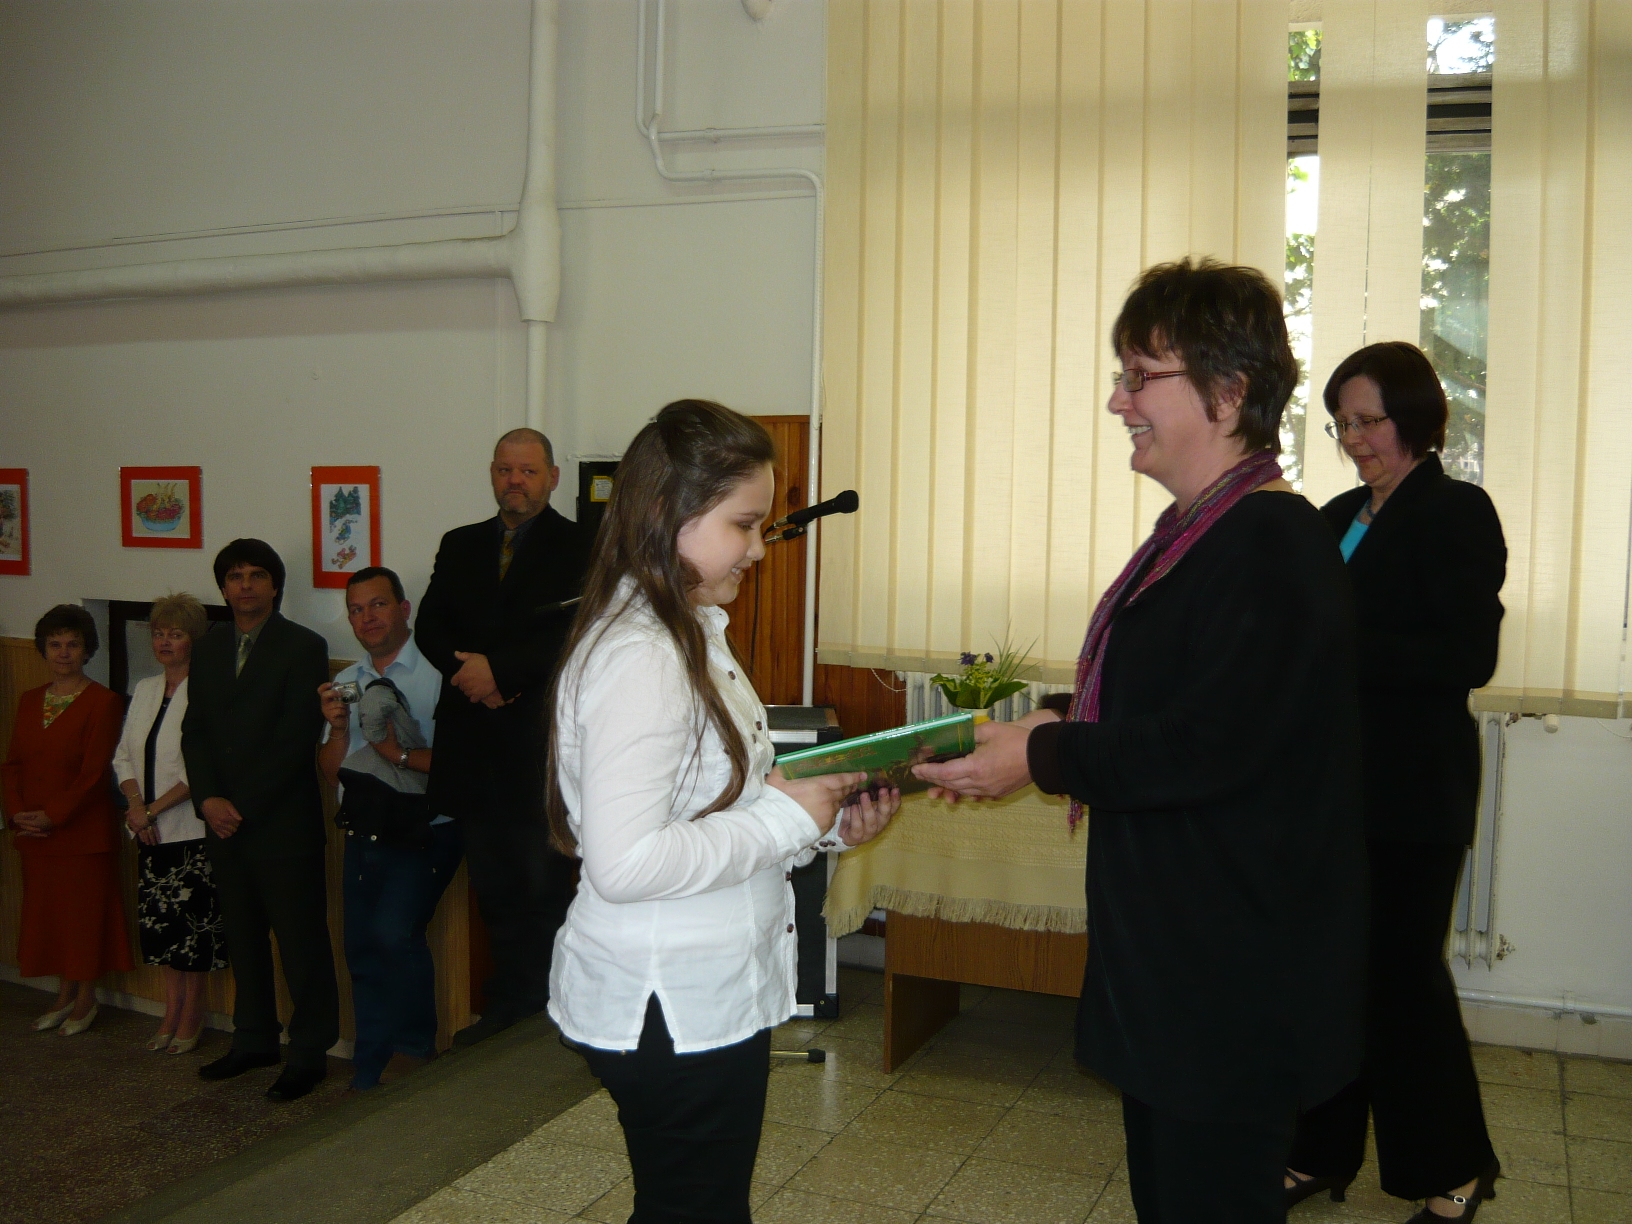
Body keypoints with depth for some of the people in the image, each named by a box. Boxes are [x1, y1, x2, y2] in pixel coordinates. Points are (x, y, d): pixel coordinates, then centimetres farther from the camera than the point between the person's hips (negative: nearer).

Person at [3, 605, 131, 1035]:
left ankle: (86, 1000, 15)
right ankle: (65, 996, 25)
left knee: (85, 910, 2)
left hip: (83, 832, -6)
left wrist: (52, 815, -16)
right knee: (46, 910, 11)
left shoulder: (101, 702, -9)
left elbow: (94, 772, -14)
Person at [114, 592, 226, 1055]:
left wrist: (154, 808, -13)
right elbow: (124, 756, 12)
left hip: (192, 829, -6)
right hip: (150, 830, 7)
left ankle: (192, 1016, 14)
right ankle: (172, 1013, 22)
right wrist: (136, 805, -5)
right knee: (159, 920, 10)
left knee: (194, 922, 0)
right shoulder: (145, 690, 12)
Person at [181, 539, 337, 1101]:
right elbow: (195, 731, 10)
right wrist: (209, 799, -6)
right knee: (243, 937, 14)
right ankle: (254, 1040, 27)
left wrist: (241, 806, -11)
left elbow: (296, 740, -11)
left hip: (284, 822, -6)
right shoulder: (209, 648, 14)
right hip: (223, 823, 6)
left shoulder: (304, 647, -5)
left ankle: (309, 1053, 10)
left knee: (300, 939, 0)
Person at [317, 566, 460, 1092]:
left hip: (422, 834, -7)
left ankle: (415, 1048, 4)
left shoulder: (436, 673, -11)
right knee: (362, 949, 12)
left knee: (395, 931, -20)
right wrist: (338, 728, -5)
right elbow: (331, 773, 12)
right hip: (364, 833, 7)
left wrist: (401, 754, -16)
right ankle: (371, 1070, 29)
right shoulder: (345, 682, 13)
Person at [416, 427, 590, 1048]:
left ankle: (542, 1007, 15)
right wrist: (470, 672, -9)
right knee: (493, 886, 14)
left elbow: (571, 632, -14)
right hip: (475, 745, 5)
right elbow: (429, 625, 8)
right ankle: (507, 1002, 26)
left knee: (545, 885, 1)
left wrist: (499, 669, -16)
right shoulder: (460, 545, 15)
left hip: (541, 744, -5)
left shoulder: (577, 547, -3)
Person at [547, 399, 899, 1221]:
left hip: (711, 997, 10)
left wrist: (826, 821, 1)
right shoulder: (639, 658, -23)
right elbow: (624, 863, -29)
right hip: (671, 1009, -10)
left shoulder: (690, 634, 10)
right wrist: (786, 819, -21)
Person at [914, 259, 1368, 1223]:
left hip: (1237, 972, -10)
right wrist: (1074, 730, 7)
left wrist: (1044, 759, -19)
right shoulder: (1195, 530, 11)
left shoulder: (1272, 543, -21)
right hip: (1169, 943, 10)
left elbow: (1210, 744, -26)